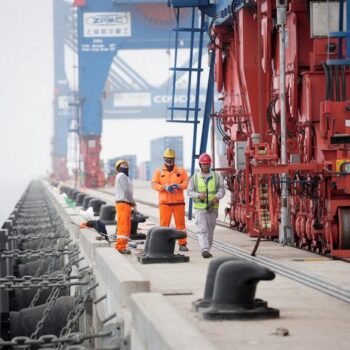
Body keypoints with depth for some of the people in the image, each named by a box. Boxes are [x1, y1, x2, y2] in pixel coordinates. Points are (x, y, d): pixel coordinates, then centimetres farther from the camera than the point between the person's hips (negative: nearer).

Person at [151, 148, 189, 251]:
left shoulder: (181, 171, 9)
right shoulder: (158, 171, 8)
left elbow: (186, 183, 2)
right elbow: (154, 184, -1)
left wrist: (178, 186, -18)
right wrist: (164, 187, -18)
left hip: (179, 202, 0)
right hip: (164, 202, 0)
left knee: (180, 223, 1)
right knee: (164, 224, -1)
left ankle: (182, 244, 4)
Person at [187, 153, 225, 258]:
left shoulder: (216, 176, 6)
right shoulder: (195, 177, 3)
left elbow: (221, 189, 1)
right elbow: (189, 191, 1)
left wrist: (217, 197, -19)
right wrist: (198, 195, -18)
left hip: (213, 208, 2)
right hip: (199, 208, -2)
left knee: (210, 230, 10)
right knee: (202, 230, -14)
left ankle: (207, 249, 23)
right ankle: (204, 250, -24)